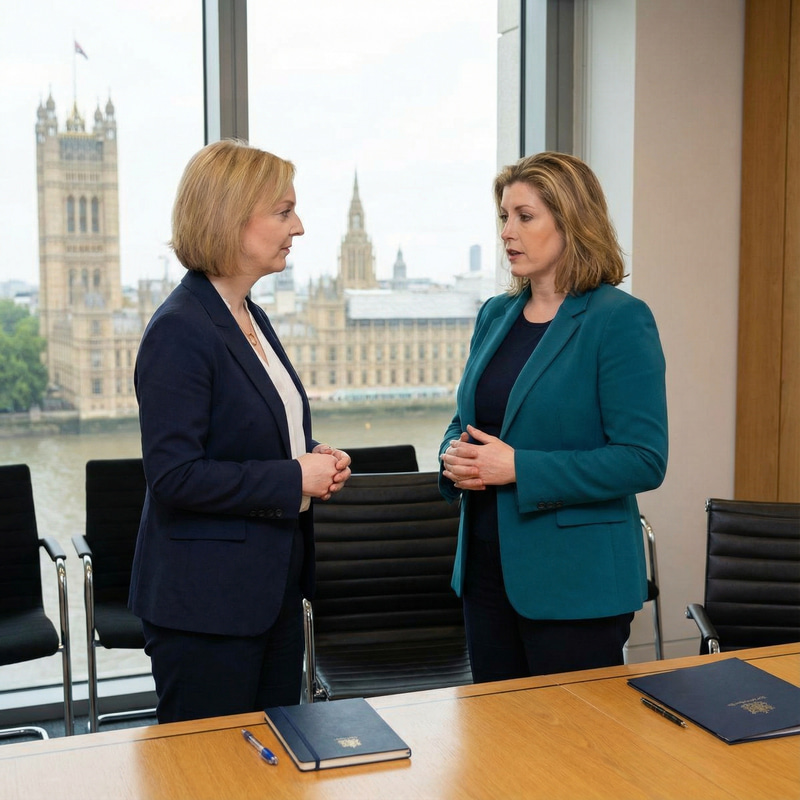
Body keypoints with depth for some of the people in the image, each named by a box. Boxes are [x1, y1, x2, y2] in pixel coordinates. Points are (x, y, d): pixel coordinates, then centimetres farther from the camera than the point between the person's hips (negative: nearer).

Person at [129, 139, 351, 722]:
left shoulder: (252, 318, 11)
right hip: (205, 603, -9)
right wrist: (293, 477, -19)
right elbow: (173, 476, -23)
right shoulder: (179, 330, -18)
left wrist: (314, 458, 2)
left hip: (274, 588, 9)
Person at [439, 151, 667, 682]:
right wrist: (455, 457, -5)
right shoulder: (496, 315, 9)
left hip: (575, 583, -6)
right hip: (487, 572, 7)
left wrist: (519, 468, -22)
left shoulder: (620, 320, -12)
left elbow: (644, 460, -18)